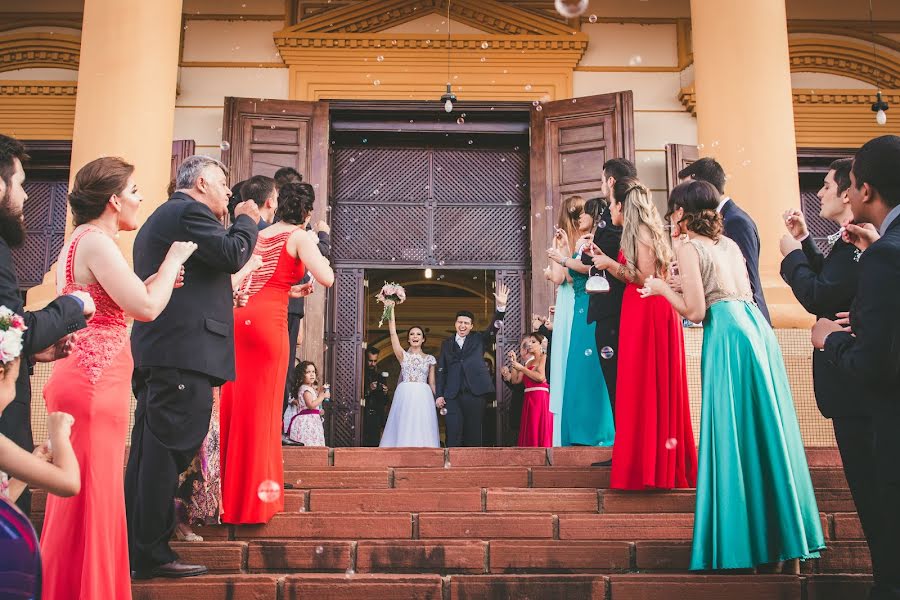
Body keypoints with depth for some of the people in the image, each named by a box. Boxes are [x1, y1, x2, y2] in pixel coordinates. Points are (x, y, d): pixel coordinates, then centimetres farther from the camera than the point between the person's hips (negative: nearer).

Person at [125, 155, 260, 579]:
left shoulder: (160, 217, 26)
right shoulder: (190, 211, -6)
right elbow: (231, 255, -13)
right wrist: (247, 220, 4)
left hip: (155, 350, 10)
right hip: (186, 350, -10)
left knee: (150, 451, 11)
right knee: (169, 451, -8)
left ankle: (131, 551, 15)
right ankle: (153, 555, -4)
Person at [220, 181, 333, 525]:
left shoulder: (257, 235, 20)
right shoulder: (300, 236, 1)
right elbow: (326, 278, -10)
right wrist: (321, 258, 12)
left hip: (238, 318, 6)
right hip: (268, 320, -6)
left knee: (235, 403, 11)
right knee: (261, 407, -1)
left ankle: (228, 491, 19)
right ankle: (252, 498, 4)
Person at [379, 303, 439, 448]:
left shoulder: (430, 359, 11)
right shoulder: (403, 355, 8)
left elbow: (432, 383, 12)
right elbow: (393, 333, -1)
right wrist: (391, 310, -4)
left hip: (423, 398, 1)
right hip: (404, 396, -1)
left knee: (422, 429, -3)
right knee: (404, 429, -3)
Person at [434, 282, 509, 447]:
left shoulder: (479, 339, 15)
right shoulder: (446, 344, 16)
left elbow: (494, 327, 0)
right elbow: (441, 371, 12)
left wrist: (501, 306, -15)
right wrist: (439, 395, 2)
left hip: (476, 392, 0)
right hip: (453, 395, 1)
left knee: (474, 434, 1)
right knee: (453, 435, -6)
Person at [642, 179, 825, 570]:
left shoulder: (688, 246, -2)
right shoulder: (728, 243, 19)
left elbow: (695, 311, -8)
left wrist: (662, 288, 8)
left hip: (728, 334, -8)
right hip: (757, 326, 8)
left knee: (733, 433, -2)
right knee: (765, 428, 11)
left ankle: (740, 542, 4)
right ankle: (781, 531, 18)